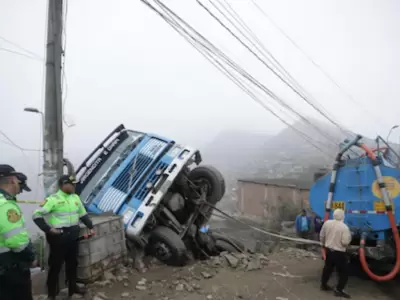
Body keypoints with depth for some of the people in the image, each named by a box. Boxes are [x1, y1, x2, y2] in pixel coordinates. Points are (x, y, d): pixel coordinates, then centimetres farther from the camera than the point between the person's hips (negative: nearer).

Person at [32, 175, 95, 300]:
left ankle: (73, 287, 34)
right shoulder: (53, 199, -13)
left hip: (73, 236, 6)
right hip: (58, 237, -6)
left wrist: (90, 227, 13)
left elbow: (83, 214, 19)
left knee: (72, 263, 18)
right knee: (55, 265, 5)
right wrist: (48, 229, -19)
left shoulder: (75, 198, 9)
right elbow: (37, 215, -13)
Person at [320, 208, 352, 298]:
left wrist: (323, 244, 27)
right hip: (339, 253, -6)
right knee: (343, 272, 7)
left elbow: (322, 235, 9)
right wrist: (349, 236, -1)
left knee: (327, 268, 21)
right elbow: (345, 242, -21)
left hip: (328, 250, 6)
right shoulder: (344, 227, -19)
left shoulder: (327, 223, -2)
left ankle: (323, 285, 33)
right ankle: (339, 290, 6)